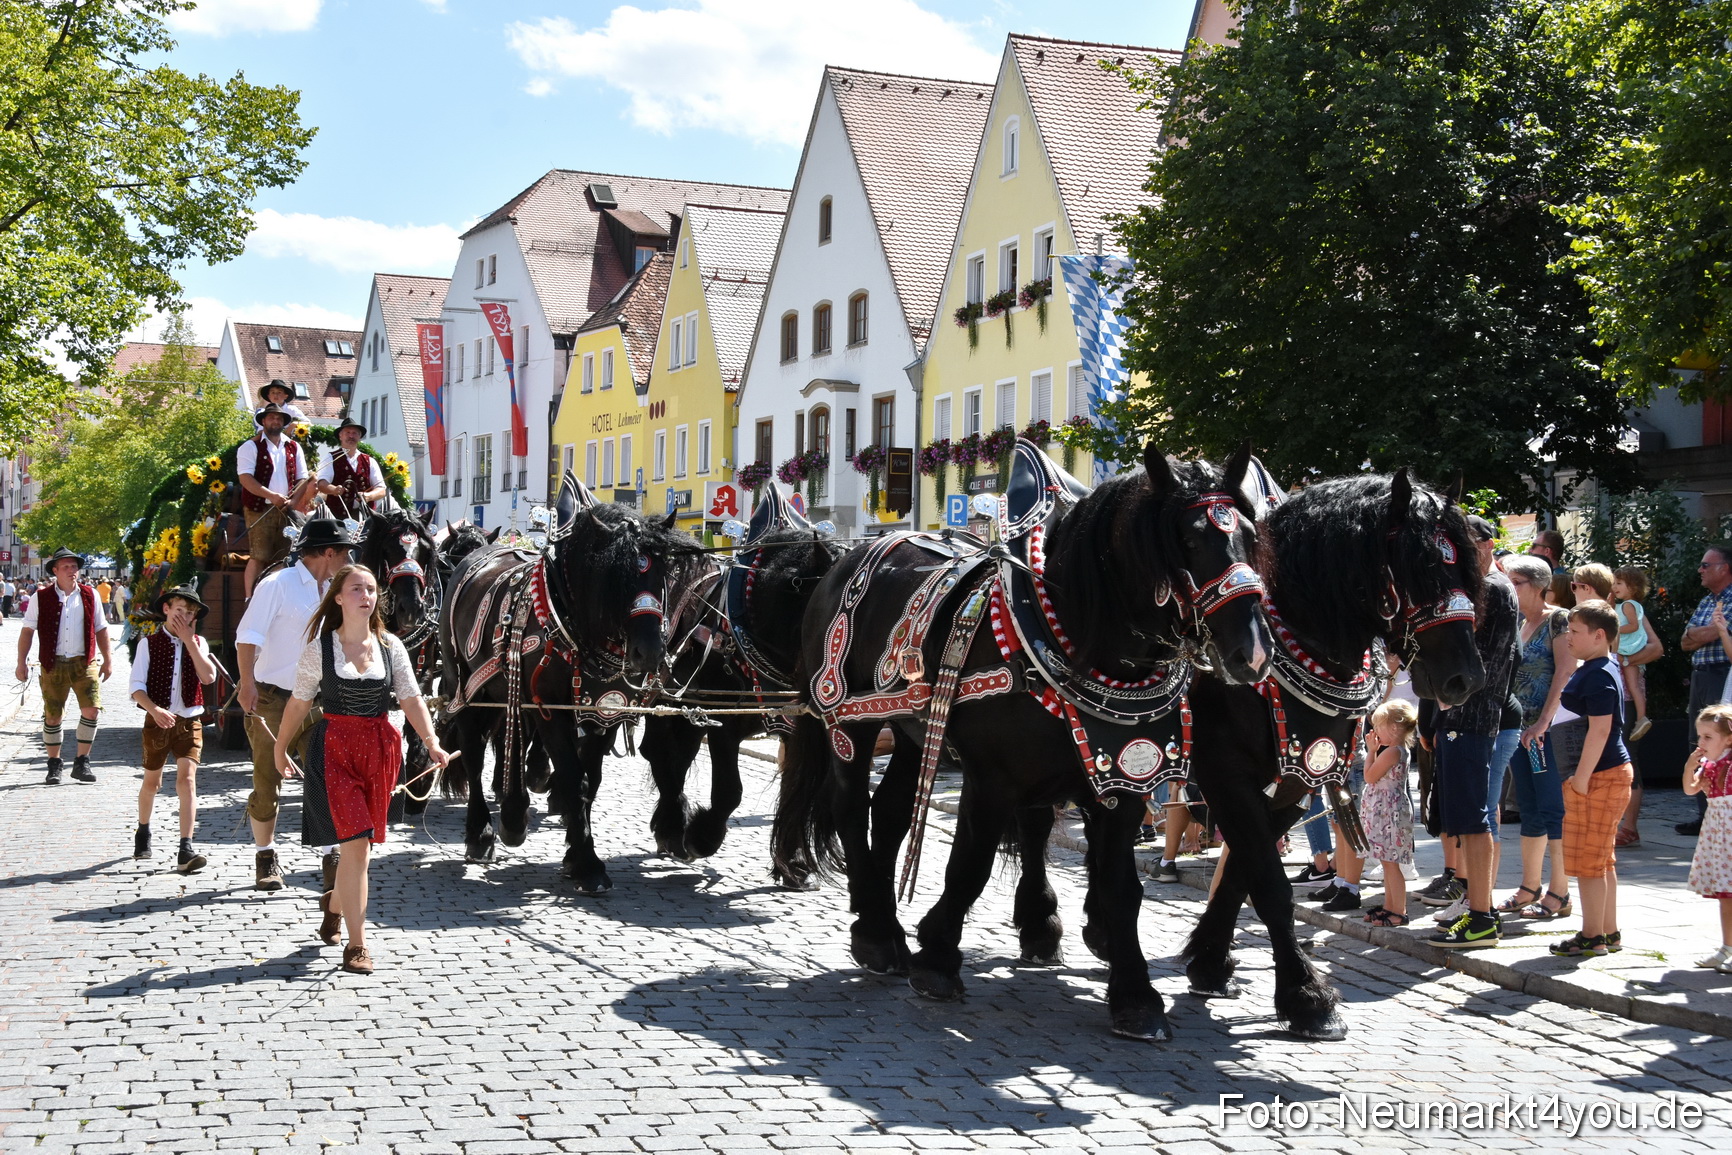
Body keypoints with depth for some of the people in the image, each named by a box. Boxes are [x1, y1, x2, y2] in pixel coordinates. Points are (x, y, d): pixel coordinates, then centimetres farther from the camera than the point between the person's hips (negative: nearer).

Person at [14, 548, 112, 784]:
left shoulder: (89, 595, 6)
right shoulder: (41, 597, 1)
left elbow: (101, 629, 13)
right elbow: (27, 631, 4)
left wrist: (107, 660, 11)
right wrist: (22, 662, -1)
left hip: (84, 662, 1)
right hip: (53, 664, -1)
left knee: (91, 709, -11)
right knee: (52, 715, 4)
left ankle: (81, 762, 2)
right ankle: (54, 765, 18)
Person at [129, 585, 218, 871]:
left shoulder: (197, 643, 5)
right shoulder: (150, 643, -2)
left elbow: (209, 677, -11)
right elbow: (137, 686, -8)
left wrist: (189, 641, -13)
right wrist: (155, 710, -24)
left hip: (189, 722, 0)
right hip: (157, 721, 0)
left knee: (186, 779, -13)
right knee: (152, 782, 14)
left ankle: (186, 850, -18)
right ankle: (143, 833, 41)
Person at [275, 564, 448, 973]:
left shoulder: (390, 646, 4)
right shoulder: (319, 648, -3)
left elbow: (411, 698, 1)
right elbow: (299, 703, 4)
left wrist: (431, 742, -12)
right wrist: (280, 749, 11)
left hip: (379, 749, 4)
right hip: (334, 749, -4)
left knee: (360, 843, 11)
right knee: (356, 843, -12)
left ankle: (335, 902, 43)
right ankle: (356, 944, -6)